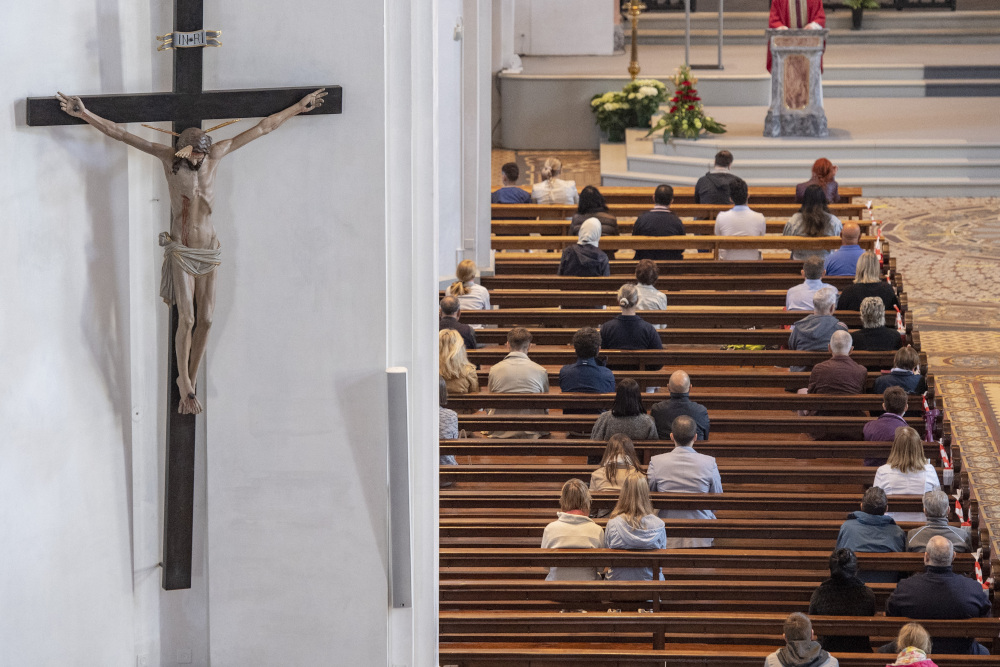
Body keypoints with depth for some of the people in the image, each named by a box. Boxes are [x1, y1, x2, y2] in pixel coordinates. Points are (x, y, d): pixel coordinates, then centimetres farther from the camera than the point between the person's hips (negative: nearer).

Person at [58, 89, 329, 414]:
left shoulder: (216, 154, 1)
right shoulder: (168, 157, -6)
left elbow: (262, 128, 7)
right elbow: (121, 134, -7)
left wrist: (300, 106, 14)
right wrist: (85, 115, -13)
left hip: (208, 250, 3)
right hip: (180, 251, -3)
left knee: (205, 320, 0)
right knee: (187, 320, -10)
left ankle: (190, 384, 13)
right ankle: (185, 385, 6)